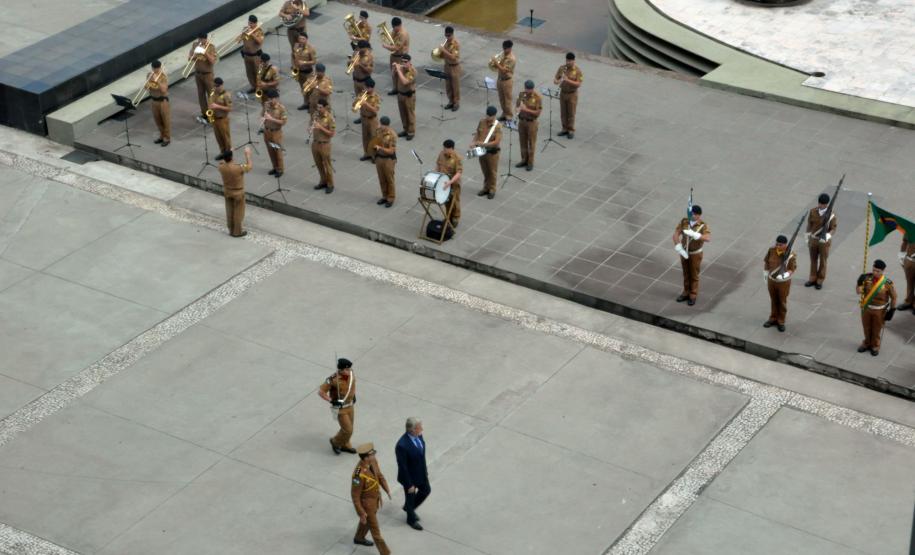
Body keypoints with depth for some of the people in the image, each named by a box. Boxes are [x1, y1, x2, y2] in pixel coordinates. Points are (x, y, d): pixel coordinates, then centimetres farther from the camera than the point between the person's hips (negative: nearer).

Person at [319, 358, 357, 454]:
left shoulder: (351, 374, -11)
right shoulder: (333, 379, -31)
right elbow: (320, 391, -22)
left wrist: (353, 395, 8)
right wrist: (331, 401, -27)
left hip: (350, 405, 6)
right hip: (340, 408, -6)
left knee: (348, 427, 21)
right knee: (348, 430, -1)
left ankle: (344, 445, 45)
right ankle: (335, 442, 27)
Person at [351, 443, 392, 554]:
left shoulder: (372, 461, -18)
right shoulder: (359, 474, -41)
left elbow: (379, 474, 4)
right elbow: (355, 496, -27)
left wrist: (387, 490, 3)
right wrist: (361, 513, -19)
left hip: (375, 496, 8)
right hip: (366, 503, -8)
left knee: (368, 519, 32)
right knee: (375, 529, 10)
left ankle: (359, 538, 59)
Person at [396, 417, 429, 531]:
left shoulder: (418, 435, -15)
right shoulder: (402, 446, -38)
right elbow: (402, 467, -28)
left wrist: (425, 469, 15)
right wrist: (409, 484, -19)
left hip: (421, 473, 7)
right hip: (410, 477, -7)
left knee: (426, 490, 26)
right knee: (411, 497, 19)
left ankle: (409, 507, 53)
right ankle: (411, 519, 47)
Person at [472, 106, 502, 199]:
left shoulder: (497, 127, -21)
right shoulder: (481, 122, -4)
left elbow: (497, 142, -25)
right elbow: (477, 133, 9)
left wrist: (483, 144, -29)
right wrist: (474, 142, -9)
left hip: (492, 152, -5)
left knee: (492, 172, 10)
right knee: (485, 171, 19)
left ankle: (492, 190, 24)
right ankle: (486, 188, 34)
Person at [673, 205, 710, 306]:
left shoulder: (703, 226, -24)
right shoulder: (684, 222, -15)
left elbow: (708, 238, -42)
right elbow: (676, 235, -19)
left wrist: (694, 234, -54)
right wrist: (679, 248, -33)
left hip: (695, 254, -4)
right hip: (684, 252, 4)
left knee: (694, 275, 11)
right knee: (686, 274, 19)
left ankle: (693, 296, 28)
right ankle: (686, 293, 37)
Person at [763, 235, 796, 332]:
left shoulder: (790, 255, -26)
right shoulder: (771, 250, -16)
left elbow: (792, 269, -17)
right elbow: (766, 261, 1)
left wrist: (784, 275, -34)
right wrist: (766, 273, 7)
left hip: (783, 282, -3)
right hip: (771, 280, 3)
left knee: (782, 302, 16)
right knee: (773, 301, 22)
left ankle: (781, 321, 34)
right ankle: (773, 319, 41)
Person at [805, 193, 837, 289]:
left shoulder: (831, 215, -18)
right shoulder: (812, 211, -7)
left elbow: (833, 229, -12)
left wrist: (828, 235, -33)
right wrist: (808, 237, 11)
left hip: (824, 241, -3)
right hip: (813, 239, 3)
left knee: (822, 261, 11)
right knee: (813, 259, 17)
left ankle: (820, 280, 25)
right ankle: (813, 278, 32)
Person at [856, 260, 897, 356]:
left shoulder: (887, 283, -21)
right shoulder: (867, 278, -14)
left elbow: (893, 297, -9)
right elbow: (859, 292, -11)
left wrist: (892, 311, -7)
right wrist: (860, 282, -30)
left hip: (879, 310, -3)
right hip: (866, 308, 3)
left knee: (877, 329, 15)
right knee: (867, 327, 20)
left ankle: (875, 346, 36)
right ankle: (867, 343, 42)